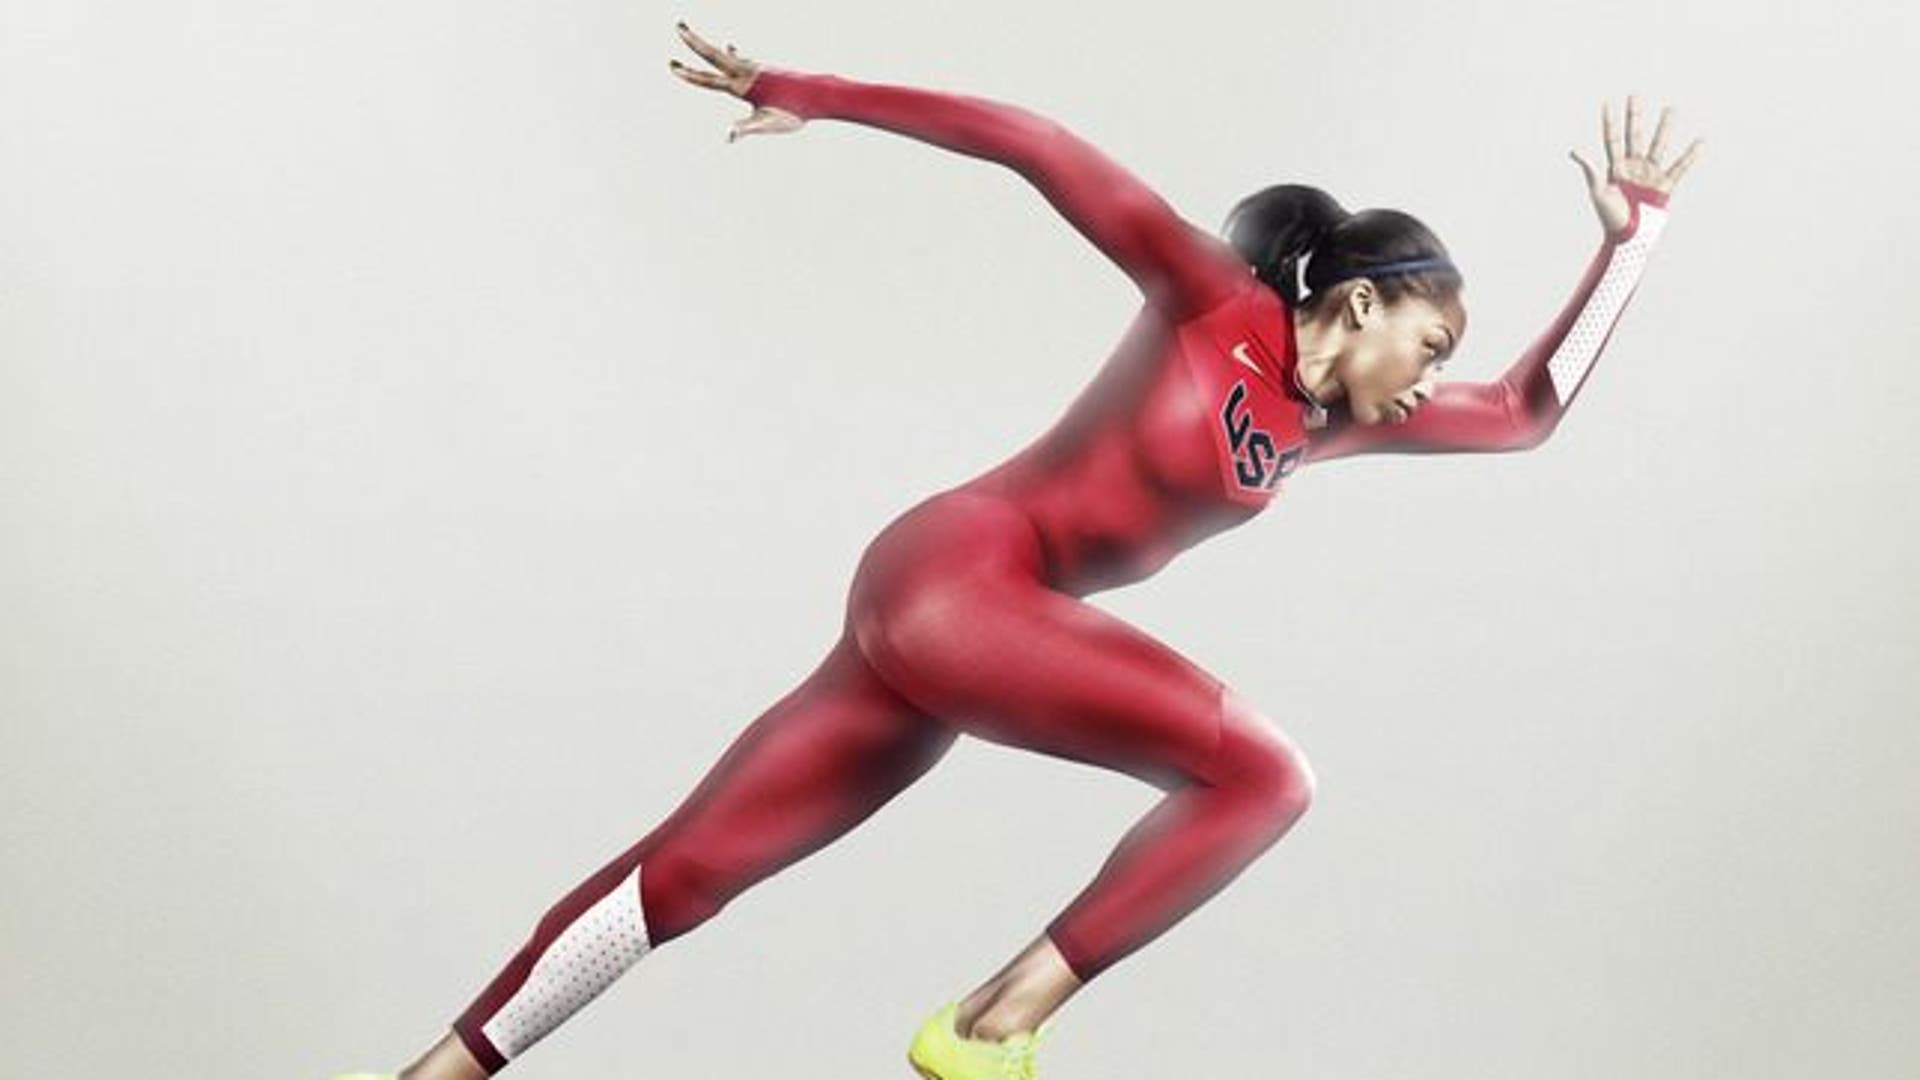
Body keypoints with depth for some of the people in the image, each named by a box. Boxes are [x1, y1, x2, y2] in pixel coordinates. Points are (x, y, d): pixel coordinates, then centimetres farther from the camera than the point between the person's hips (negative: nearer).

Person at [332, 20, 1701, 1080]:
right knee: (1263, 771, -15)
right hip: (949, 574, -8)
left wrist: (1631, 233, 26)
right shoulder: (1215, 301, -3)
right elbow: (1036, 146, -6)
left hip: (964, 617, 8)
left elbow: (1530, 409, 24)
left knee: (687, 871, 6)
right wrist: (808, 92, -8)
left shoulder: (1337, 420, 17)